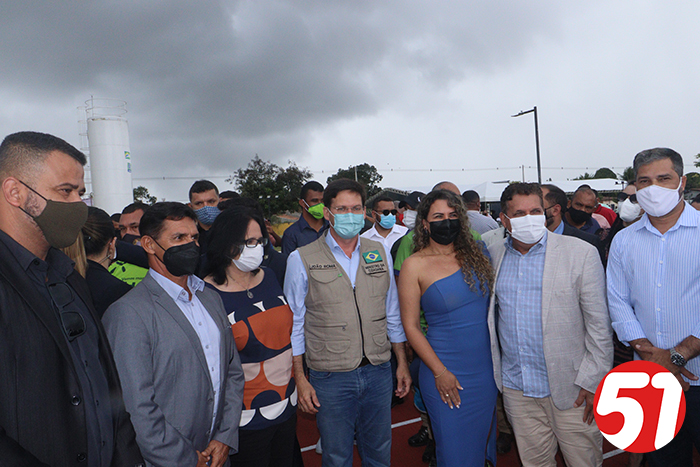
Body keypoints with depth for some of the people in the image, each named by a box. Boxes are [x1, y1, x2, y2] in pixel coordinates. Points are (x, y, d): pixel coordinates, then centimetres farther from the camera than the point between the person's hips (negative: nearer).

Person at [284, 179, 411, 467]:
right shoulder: (302, 260, -7)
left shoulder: (379, 253, 4)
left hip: (379, 372, 3)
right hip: (330, 378, -3)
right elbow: (294, 324, -3)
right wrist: (300, 379, -5)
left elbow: (392, 314, 10)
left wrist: (402, 363, 10)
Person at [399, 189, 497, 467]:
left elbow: (491, 303, 11)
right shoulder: (415, 265, -10)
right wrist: (439, 372, -13)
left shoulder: (475, 253, 3)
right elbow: (410, 327, -9)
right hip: (446, 374, -4)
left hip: (487, 368, 4)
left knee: (483, 438, 20)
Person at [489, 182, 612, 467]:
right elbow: (485, 312, 12)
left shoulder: (581, 253, -7)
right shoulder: (493, 256, 3)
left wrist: (593, 381, -10)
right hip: (516, 388, 3)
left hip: (571, 389, -3)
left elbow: (599, 324, -7)